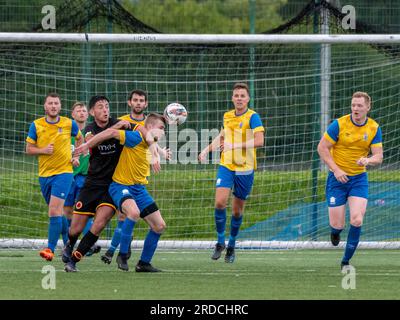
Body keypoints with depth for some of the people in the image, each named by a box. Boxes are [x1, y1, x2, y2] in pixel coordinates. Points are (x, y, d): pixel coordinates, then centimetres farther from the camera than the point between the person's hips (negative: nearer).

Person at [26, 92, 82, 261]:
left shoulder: (69, 124, -2)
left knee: (54, 211, -17)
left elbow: (79, 138, 19)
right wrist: (43, 150, -15)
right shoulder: (36, 125, 0)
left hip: (63, 172, -3)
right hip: (44, 174, 3)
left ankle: (50, 249, -20)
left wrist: (77, 156, 7)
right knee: (55, 212, 13)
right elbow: (29, 149, 4)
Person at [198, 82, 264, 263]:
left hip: (245, 168, -3)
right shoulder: (227, 116, 9)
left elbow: (259, 141, -22)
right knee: (220, 202, -16)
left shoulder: (252, 117, -9)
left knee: (237, 210, 6)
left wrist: (235, 145, -24)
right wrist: (207, 150, 22)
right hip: (226, 166, 3)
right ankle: (220, 242, 0)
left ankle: (231, 246, 25)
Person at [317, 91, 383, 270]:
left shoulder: (374, 128, -2)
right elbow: (322, 148, -7)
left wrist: (368, 160, -27)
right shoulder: (339, 124, -11)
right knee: (337, 225, -5)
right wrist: (336, 170, -16)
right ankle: (335, 231, 36)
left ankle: (346, 261, 1)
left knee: (357, 220, -14)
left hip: (359, 178, 2)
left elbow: (378, 157, -3)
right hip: (338, 178, -2)